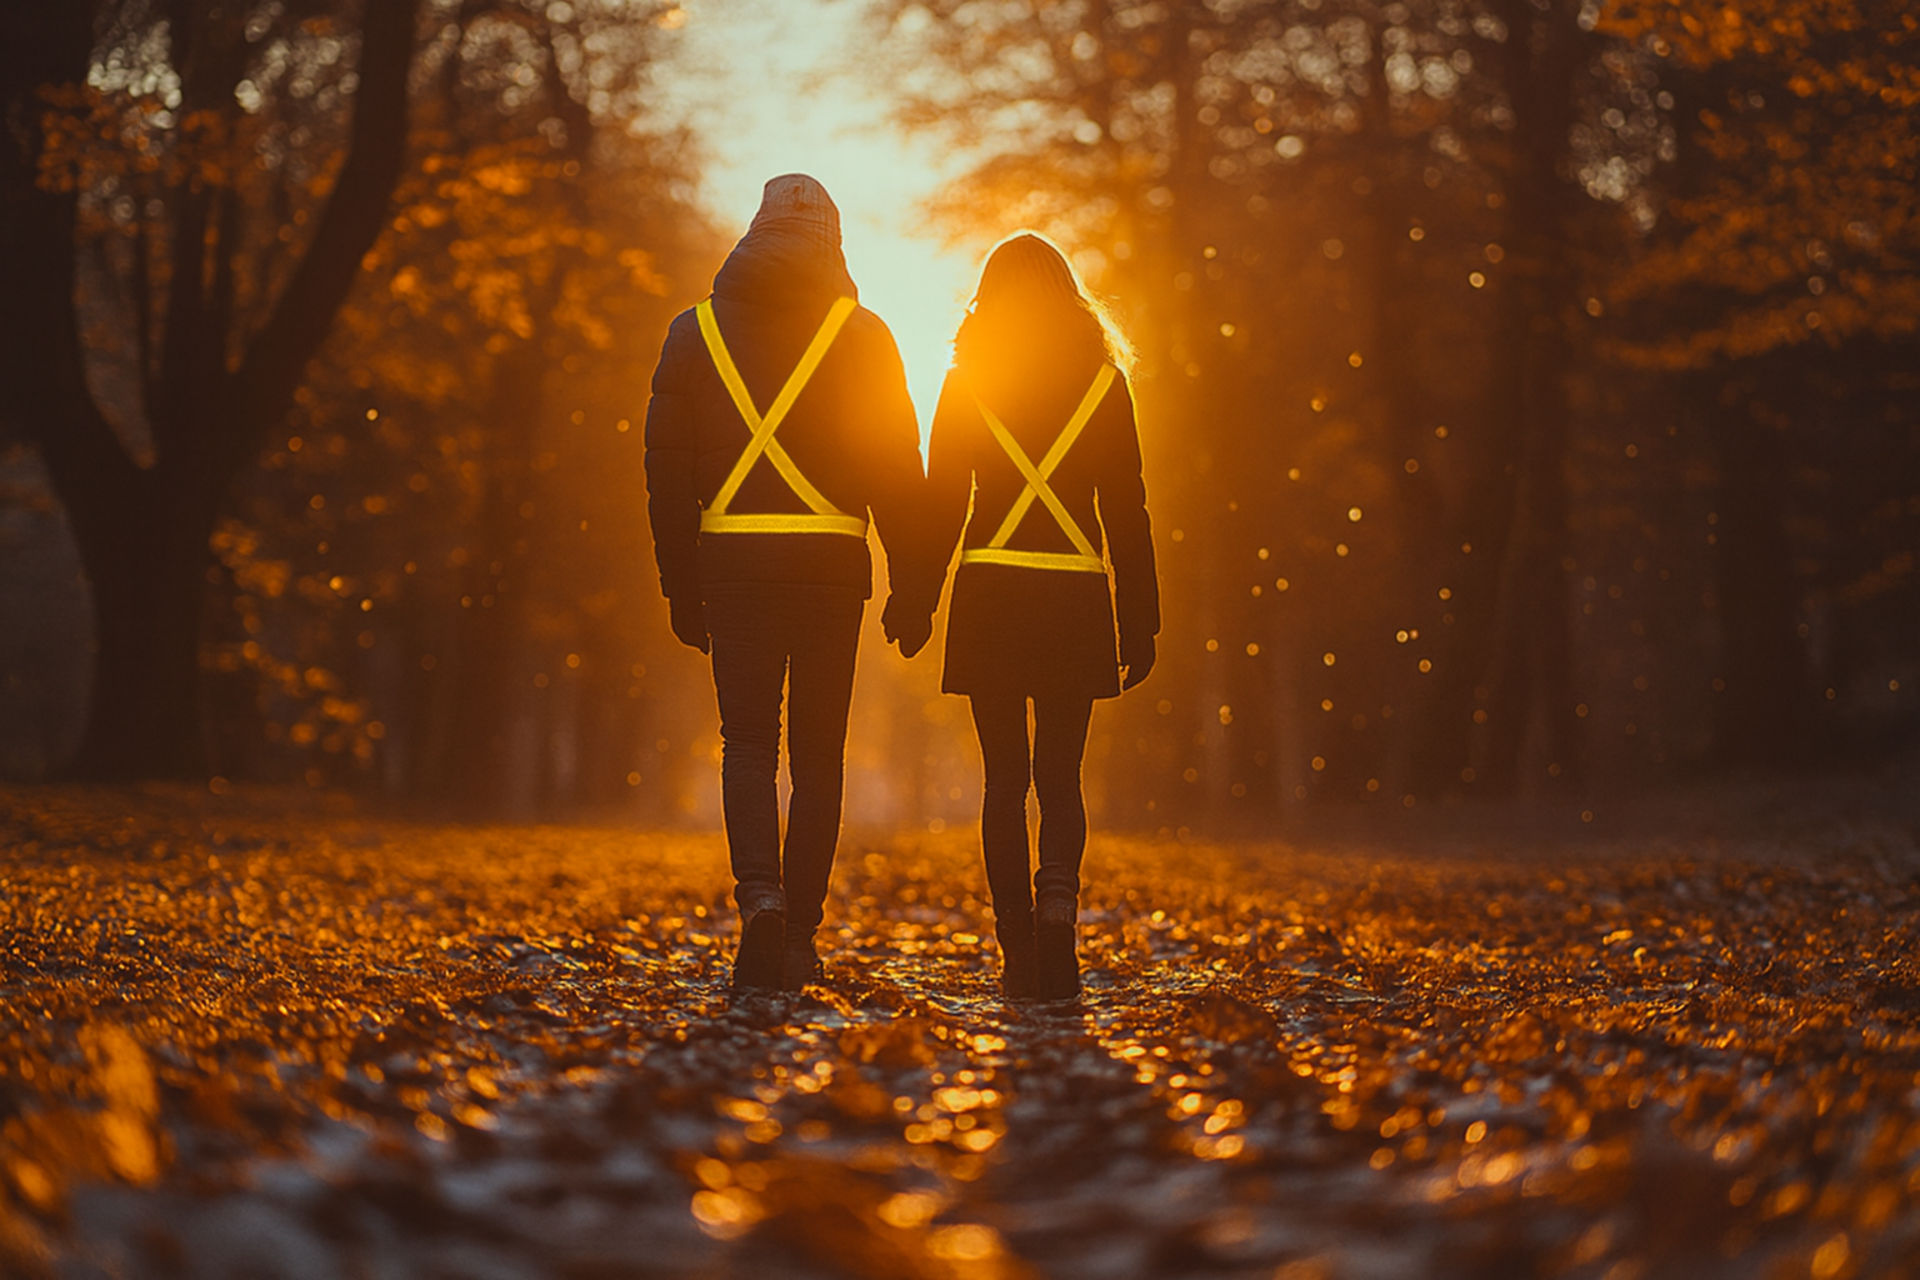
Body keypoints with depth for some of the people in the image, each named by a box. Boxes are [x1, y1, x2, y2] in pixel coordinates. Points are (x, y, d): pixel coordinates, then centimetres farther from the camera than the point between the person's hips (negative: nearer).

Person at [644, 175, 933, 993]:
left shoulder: (695, 332, 8)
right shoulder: (862, 335, 2)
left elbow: (666, 467, 8)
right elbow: (898, 470, -1)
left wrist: (680, 587, 14)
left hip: (733, 560, 1)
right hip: (832, 563, -1)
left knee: (747, 741, 6)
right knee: (818, 751, 7)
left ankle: (760, 894, -18)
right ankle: (798, 938, 8)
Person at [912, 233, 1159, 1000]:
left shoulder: (967, 383, 3)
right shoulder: (1103, 381, 4)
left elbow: (942, 500, 2)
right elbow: (1127, 509, 4)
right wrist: (1140, 621, 7)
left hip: (989, 592, 0)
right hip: (1076, 595, 1)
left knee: (1004, 778, 7)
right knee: (1060, 777, 7)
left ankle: (1019, 953, 5)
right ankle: (1058, 907, -17)